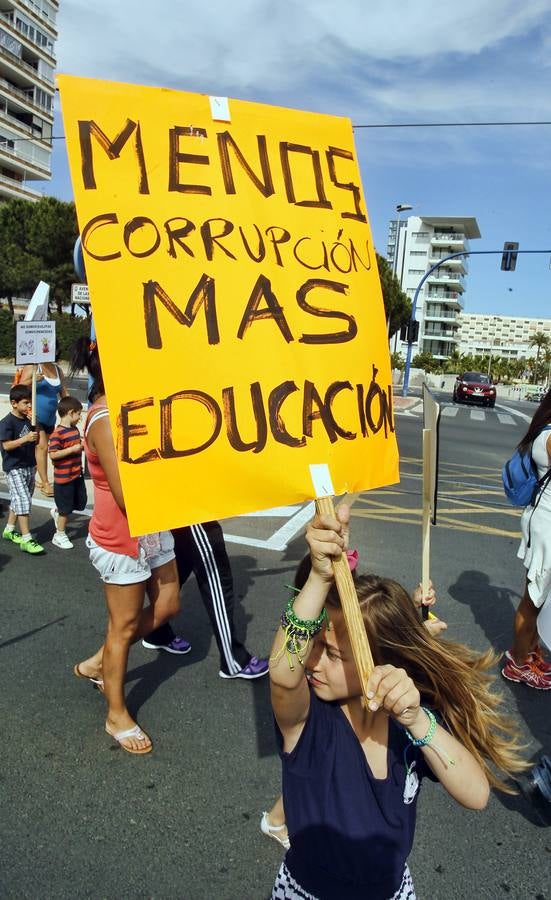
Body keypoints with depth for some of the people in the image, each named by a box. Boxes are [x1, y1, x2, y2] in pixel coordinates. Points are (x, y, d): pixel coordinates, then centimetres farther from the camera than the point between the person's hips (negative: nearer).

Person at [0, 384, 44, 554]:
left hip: (29, 466, 8)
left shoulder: (27, 420, 8)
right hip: (14, 468, -8)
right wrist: (25, 438, -31)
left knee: (18, 501, 18)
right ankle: (26, 540, -9)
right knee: (23, 501, -11)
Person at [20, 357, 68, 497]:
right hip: (34, 416, -6)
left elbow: (64, 392, 15)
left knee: (39, 448, 13)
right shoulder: (32, 366, -6)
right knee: (42, 446, -12)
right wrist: (33, 380, -29)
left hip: (50, 418, 6)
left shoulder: (58, 369, 11)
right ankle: (46, 484, -10)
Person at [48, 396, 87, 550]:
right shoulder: (57, 433, -20)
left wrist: (82, 445, 6)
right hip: (64, 477, -8)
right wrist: (73, 449, -25)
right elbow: (53, 454, -25)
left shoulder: (75, 430, 8)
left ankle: (56, 511, 41)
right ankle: (59, 535, 20)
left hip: (77, 474, 8)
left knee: (80, 503, 18)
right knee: (65, 508, 4)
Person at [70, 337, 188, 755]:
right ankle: (117, 716, 29)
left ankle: (98, 663, 38)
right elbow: (127, 497, -28)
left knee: (167, 606, 19)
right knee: (124, 625, 7)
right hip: (123, 539, -9)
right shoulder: (106, 421, -25)